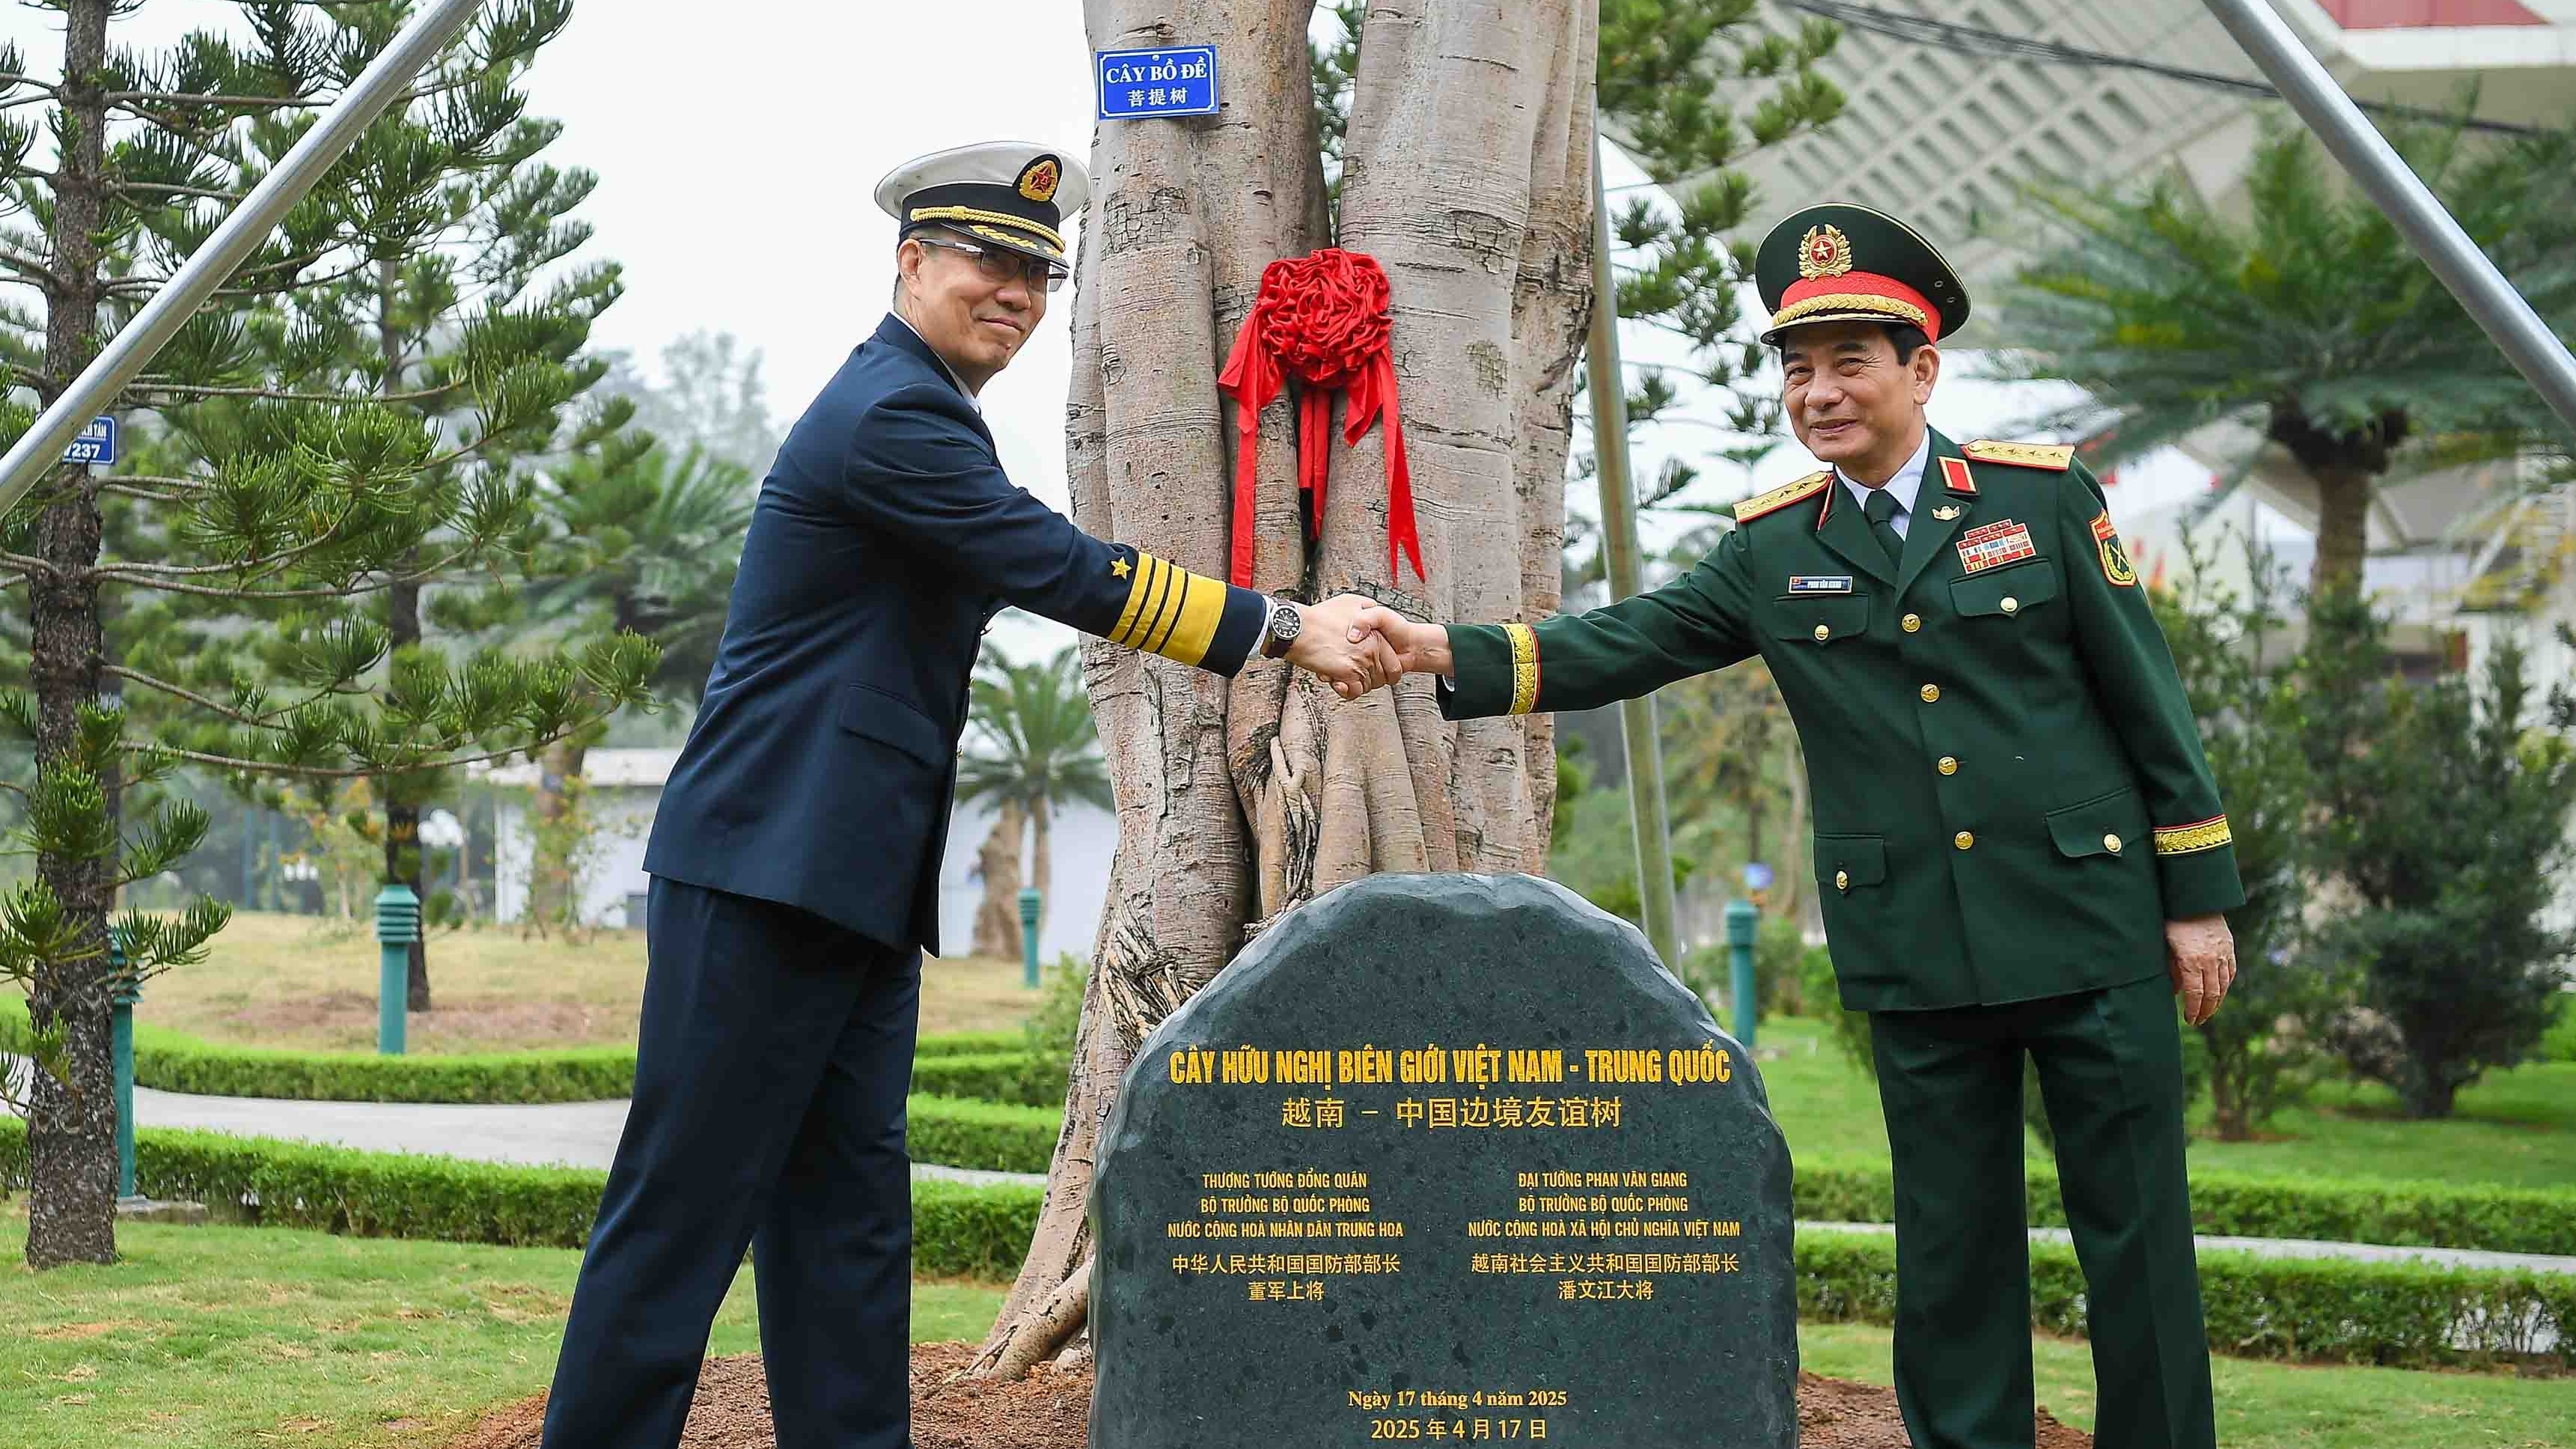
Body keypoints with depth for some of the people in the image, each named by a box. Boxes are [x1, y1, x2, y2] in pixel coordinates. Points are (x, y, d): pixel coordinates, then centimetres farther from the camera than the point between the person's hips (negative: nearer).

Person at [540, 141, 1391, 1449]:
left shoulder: (918, 410, 19)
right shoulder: (892, 416, -14)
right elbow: (1067, 572, -18)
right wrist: (1283, 629, -17)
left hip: (851, 886, 11)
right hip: (768, 869, -10)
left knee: (850, 1214, 9)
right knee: (688, 1205, -6)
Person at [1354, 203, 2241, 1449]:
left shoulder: (2044, 495, -1)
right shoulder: (1770, 550, 5)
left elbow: (2146, 696, 1)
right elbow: (1619, 647, -2)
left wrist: (2199, 893, 0)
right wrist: (1450, 653, -19)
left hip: (2091, 932, -2)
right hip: (1914, 959, 2)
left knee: (2135, 1233, 4)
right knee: (1949, 1249, 9)